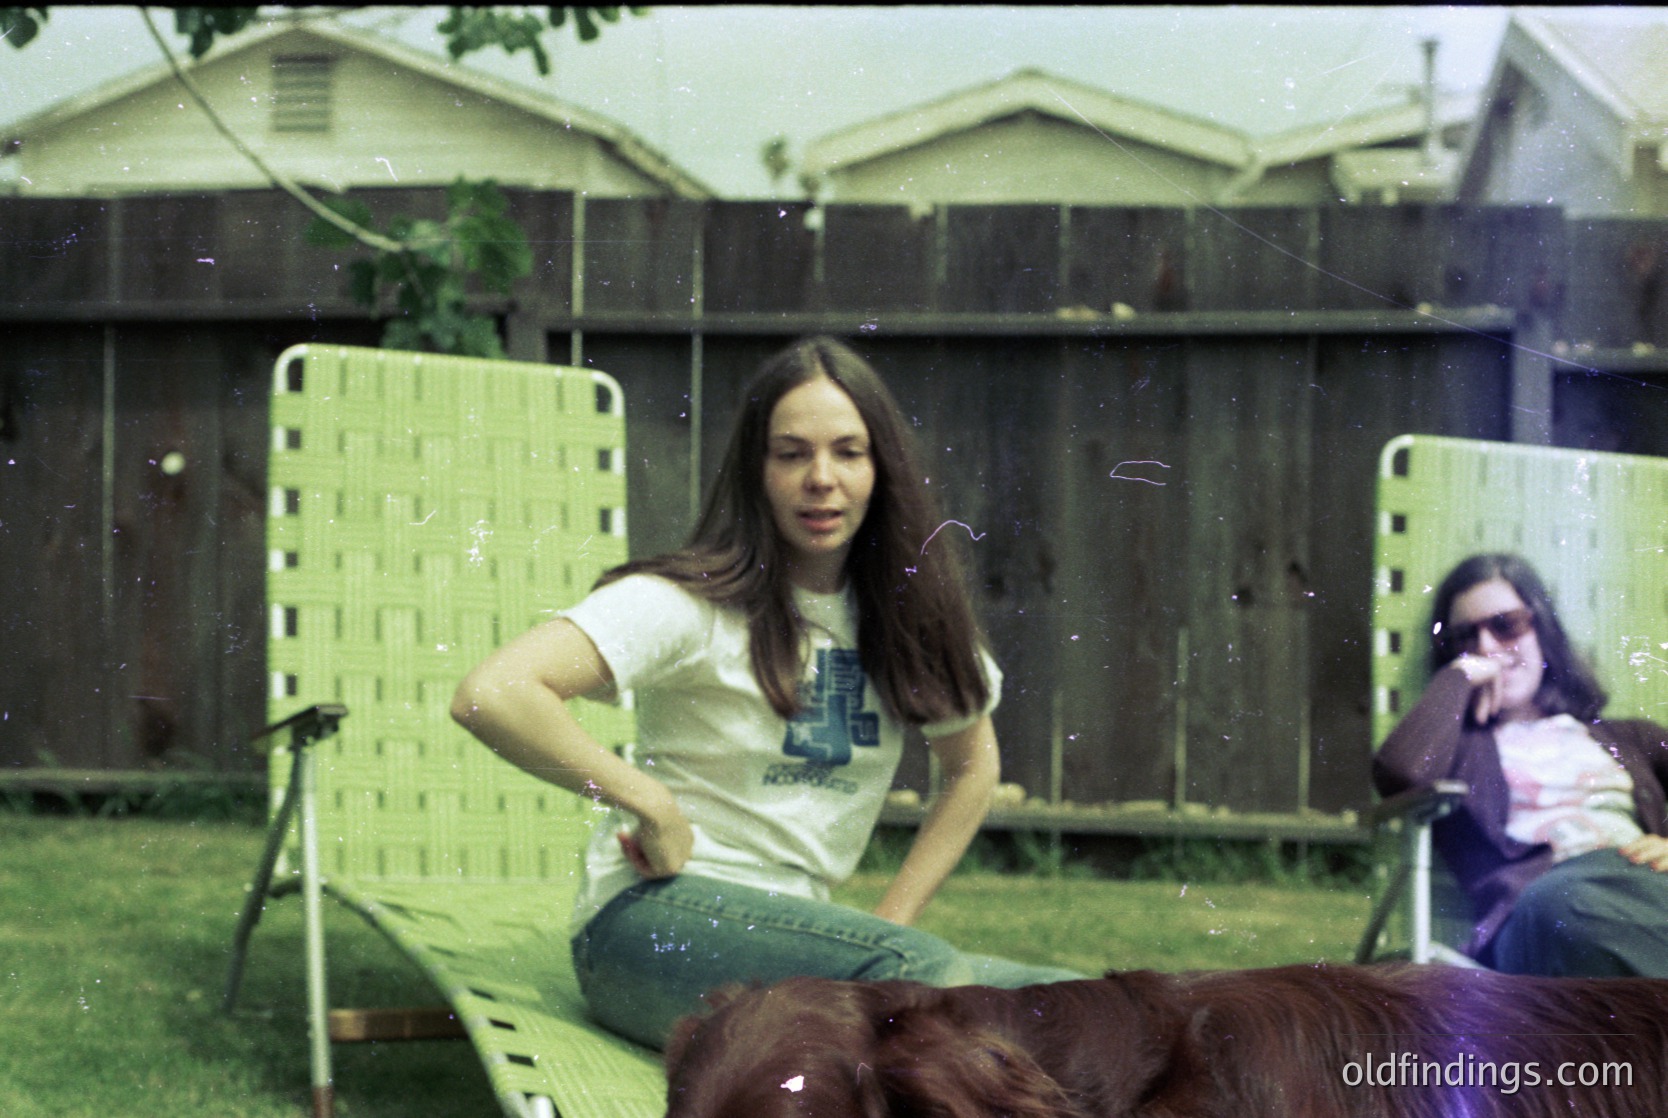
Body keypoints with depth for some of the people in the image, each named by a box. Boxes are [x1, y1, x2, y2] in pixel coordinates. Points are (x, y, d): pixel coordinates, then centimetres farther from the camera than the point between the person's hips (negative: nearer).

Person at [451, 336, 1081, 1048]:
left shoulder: (904, 615, 9)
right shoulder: (691, 604, -10)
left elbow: (974, 764, 26)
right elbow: (488, 697, -23)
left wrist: (893, 918, 11)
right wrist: (656, 807, -16)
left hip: (792, 928, 6)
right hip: (650, 916, -6)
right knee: (919, 972, -36)